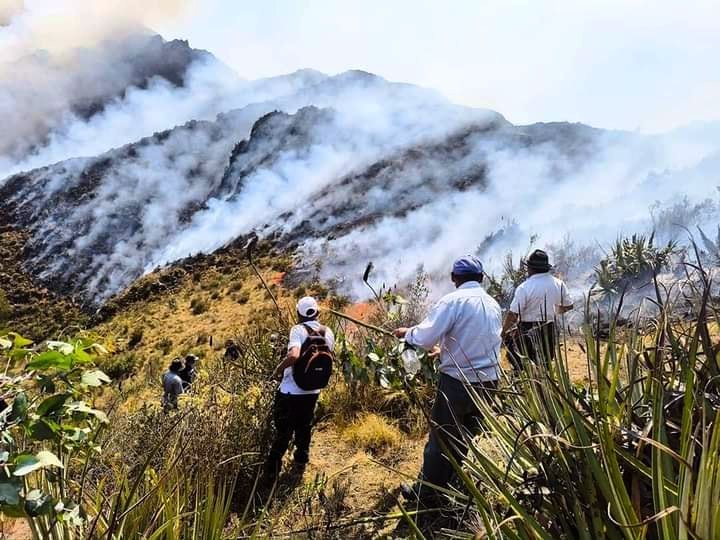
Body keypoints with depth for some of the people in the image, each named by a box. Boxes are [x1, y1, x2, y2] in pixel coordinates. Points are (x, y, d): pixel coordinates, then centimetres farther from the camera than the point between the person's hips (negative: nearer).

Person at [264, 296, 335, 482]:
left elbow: (293, 355, -35)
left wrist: (277, 370, -20)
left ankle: (272, 471, 14)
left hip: (291, 391, -5)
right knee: (304, 428, 24)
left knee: (283, 431, 8)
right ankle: (301, 463, 38)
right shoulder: (328, 333, -1)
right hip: (313, 390, 5)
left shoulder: (299, 329, -18)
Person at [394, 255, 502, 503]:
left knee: (441, 436, 8)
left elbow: (425, 338, -19)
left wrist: (407, 332, 1)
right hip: (488, 381, 6)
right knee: (468, 435, 22)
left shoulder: (453, 300, -15)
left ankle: (425, 490, 21)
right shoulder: (493, 304, 7)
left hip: (458, 382, -6)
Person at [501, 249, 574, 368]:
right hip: (550, 334, 6)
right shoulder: (558, 284, 1)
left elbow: (513, 315, -15)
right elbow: (568, 306, 14)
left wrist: (504, 330, -2)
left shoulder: (524, 288, -16)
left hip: (529, 332, -6)